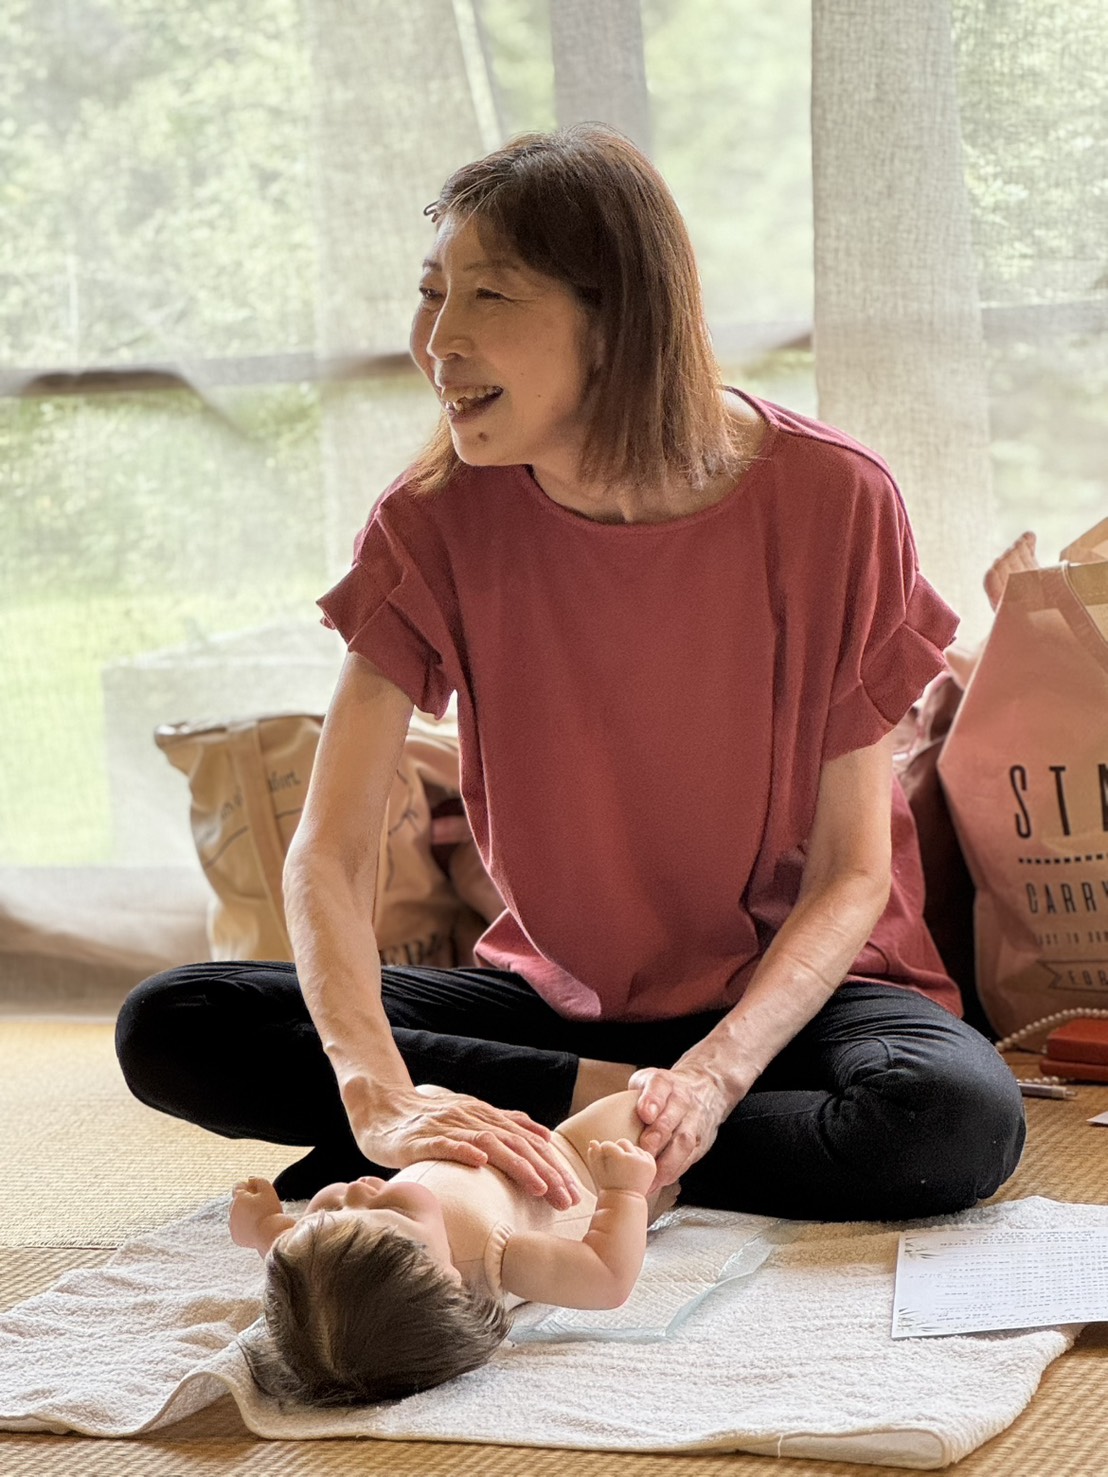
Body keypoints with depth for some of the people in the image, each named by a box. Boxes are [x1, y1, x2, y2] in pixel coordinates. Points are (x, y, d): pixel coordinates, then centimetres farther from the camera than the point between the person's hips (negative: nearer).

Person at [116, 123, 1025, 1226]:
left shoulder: (830, 500, -16)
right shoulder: (435, 523, -10)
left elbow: (853, 873, -12)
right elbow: (327, 855, -17)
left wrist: (712, 1078, -30)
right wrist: (381, 1097, -36)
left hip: (794, 986, -1)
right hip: (552, 997, 2)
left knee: (959, 1117, -37)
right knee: (167, 1031, -17)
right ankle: (605, 1097, -18)